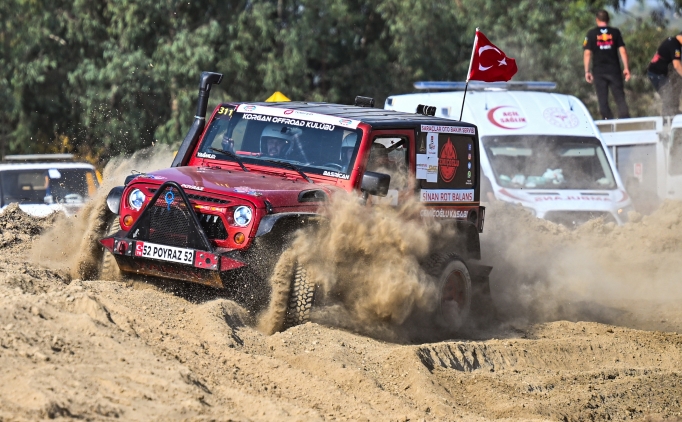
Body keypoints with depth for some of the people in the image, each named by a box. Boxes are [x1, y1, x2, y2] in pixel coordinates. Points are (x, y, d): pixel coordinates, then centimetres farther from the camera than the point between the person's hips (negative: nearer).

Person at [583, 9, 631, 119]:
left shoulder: (591, 33, 2)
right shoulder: (615, 32, 4)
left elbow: (587, 53, -2)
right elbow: (622, 50, 0)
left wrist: (587, 71, 1)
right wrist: (626, 68, 3)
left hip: (599, 70, -1)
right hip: (614, 69, 1)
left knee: (603, 100, 4)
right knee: (620, 97, 3)